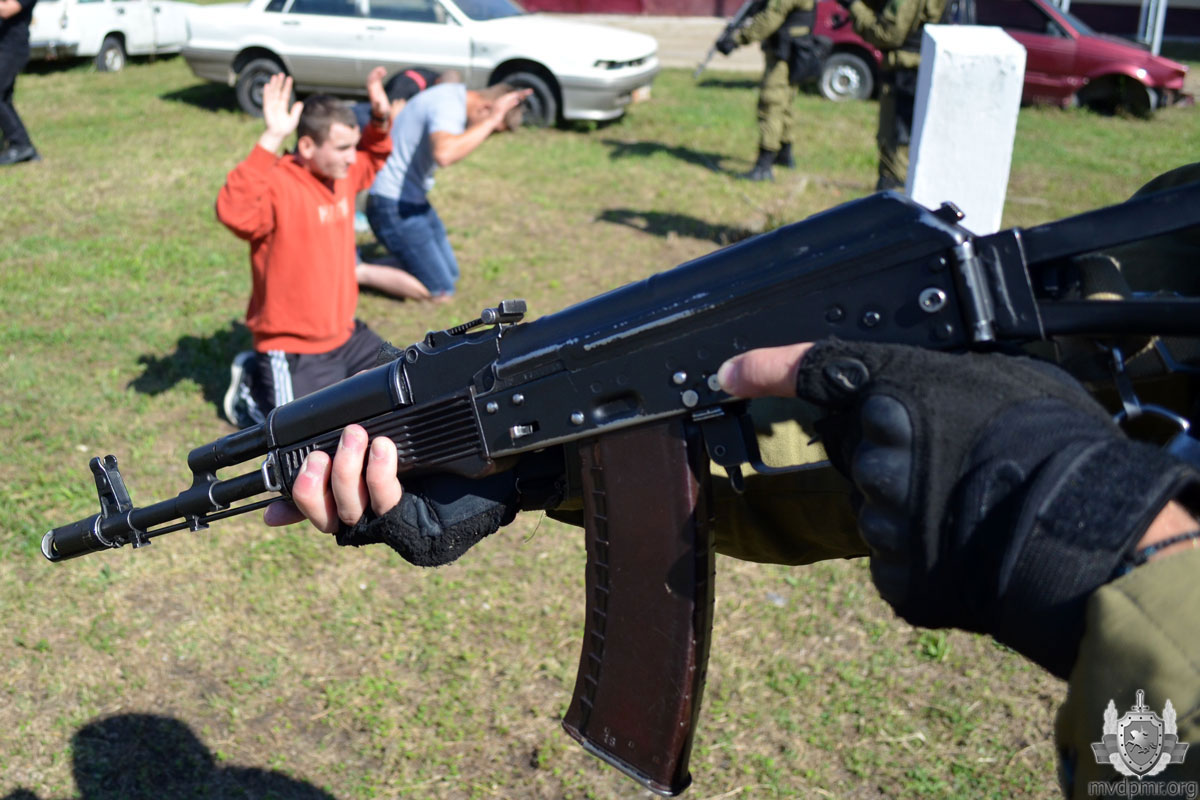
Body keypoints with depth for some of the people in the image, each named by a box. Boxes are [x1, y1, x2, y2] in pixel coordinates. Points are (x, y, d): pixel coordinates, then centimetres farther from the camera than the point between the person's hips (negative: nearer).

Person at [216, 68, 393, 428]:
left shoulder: (340, 173, 2)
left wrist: (380, 121, 4)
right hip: (293, 350, -8)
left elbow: (371, 160, 25)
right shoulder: (277, 185, -24)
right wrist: (271, 139, -48)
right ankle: (254, 386, 12)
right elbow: (234, 211, -45)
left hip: (345, 333, 8)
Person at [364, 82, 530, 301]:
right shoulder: (448, 106, -25)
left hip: (415, 200, 11)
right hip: (394, 206, -11)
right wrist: (492, 119, -39)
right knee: (440, 294, -11)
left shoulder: (457, 95, 5)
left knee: (451, 276, 17)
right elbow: (444, 154, -47)